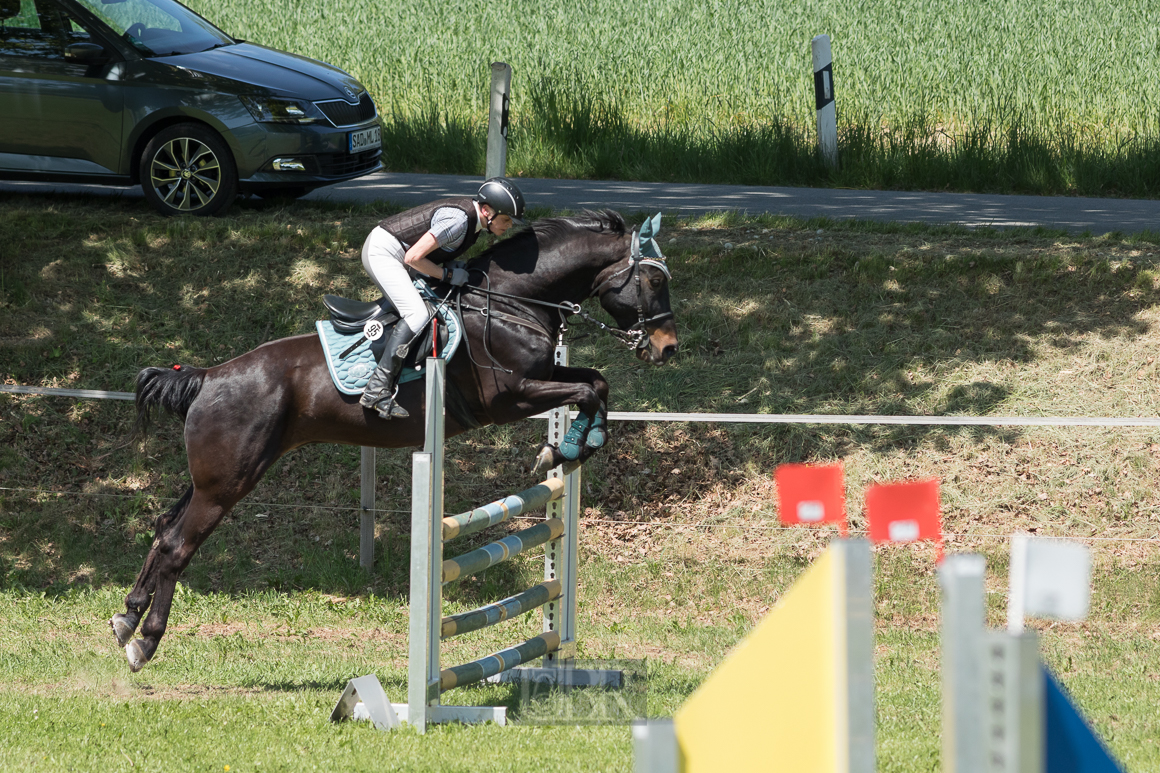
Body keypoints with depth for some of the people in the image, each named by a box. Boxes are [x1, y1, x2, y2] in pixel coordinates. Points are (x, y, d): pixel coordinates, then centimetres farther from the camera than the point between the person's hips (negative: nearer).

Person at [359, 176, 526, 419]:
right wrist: (448, 275, -17)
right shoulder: (458, 219, -27)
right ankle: (376, 389, -27)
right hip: (382, 251, -11)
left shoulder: (476, 217, 3)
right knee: (417, 314, -23)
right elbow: (414, 258, -26)